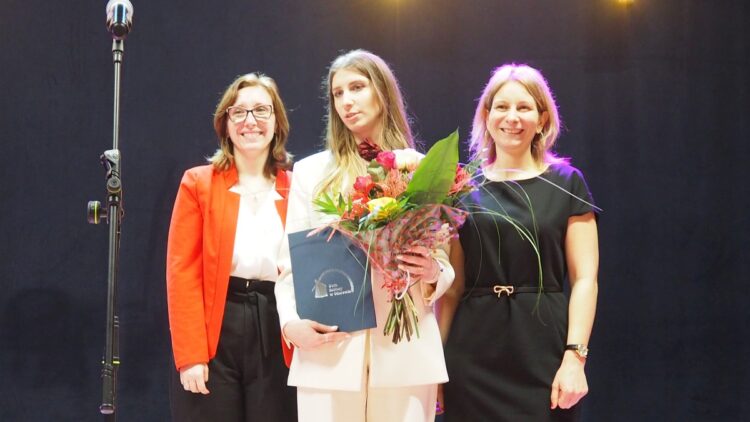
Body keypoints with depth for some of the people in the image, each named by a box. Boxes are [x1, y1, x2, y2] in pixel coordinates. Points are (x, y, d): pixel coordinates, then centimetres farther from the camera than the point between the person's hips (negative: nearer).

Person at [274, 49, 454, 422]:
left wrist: (432, 273, -13)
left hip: (405, 351, 0)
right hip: (328, 351, 1)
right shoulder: (310, 172, 10)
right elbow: (291, 263, 7)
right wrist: (291, 323, -10)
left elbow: (445, 265, 10)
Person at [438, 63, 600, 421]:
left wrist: (574, 355, -12)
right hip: (475, 350, 1)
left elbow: (584, 279, -2)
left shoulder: (566, 183, 3)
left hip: (543, 349, -1)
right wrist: (436, 357, 2)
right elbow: (453, 285, 9)